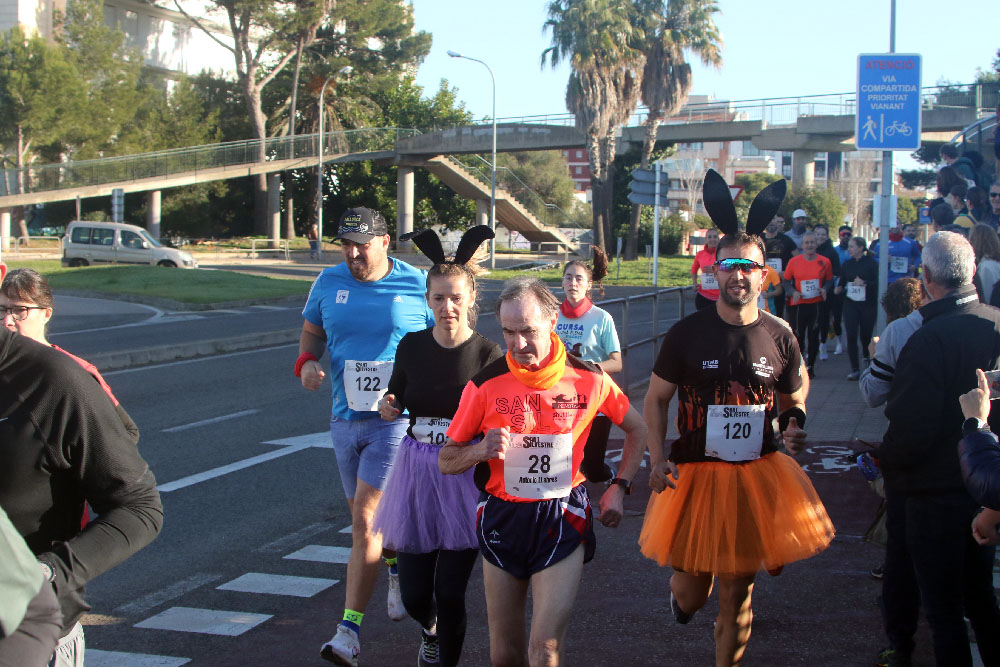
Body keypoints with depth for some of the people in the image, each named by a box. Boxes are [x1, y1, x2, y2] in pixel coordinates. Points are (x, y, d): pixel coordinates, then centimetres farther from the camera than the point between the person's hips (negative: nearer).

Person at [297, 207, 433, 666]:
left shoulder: (417, 285, -5)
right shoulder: (329, 282, 5)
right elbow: (311, 330, 19)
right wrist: (307, 361, -2)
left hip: (398, 419, -5)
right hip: (345, 418, 5)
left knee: (365, 519, -13)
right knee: (366, 516, 17)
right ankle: (398, 569, 49)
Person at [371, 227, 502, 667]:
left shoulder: (487, 355, -9)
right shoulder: (412, 346, 1)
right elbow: (396, 402, 17)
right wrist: (388, 408, -5)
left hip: (465, 476, -3)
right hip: (417, 473, 3)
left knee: (449, 593, -3)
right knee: (414, 594, 9)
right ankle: (430, 631, 44)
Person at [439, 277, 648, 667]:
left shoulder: (589, 378, -4)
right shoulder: (486, 384, -5)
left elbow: (637, 430, 14)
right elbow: (446, 461, 3)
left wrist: (619, 488, 5)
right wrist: (482, 449, -17)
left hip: (563, 518, -1)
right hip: (502, 518, 2)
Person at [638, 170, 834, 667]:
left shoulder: (779, 338, 0)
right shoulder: (687, 333, -6)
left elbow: (795, 393, 17)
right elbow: (655, 399, 3)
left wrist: (794, 423, -6)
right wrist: (657, 459, -8)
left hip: (757, 476, 1)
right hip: (694, 474, -1)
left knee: (736, 591, 7)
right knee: (693, 588, 4)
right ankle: (683, 590, 42)